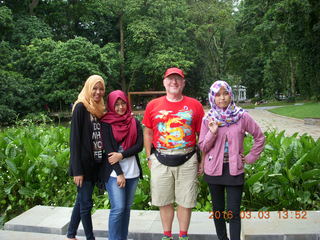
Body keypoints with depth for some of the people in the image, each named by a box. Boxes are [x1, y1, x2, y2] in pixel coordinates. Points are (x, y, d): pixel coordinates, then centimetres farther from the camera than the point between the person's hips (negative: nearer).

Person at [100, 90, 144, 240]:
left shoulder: (134, 123, 10)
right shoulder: (106, 123, 0)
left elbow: (139, 145, 0)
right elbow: (108, 150, -7)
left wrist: (121, 155, -14)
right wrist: (119, 173, -11)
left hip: (132, 172, 4)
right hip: (114, 173, -4)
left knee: (127, 207, 9)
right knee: (118, 208, -7)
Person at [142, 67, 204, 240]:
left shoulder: (195, 105, 2)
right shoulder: (153, 105, 4)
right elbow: (148, 132, 10)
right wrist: (149, 157, 6)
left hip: (187, 160, -1)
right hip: (161, 160, 1)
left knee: (185, 201, 8)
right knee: (164, 200, 12)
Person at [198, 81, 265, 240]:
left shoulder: (242, 117, -4)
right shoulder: (208, 119, 0)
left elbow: (260, 137, 6)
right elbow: (203, 147, 0)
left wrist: (250, 158, 1)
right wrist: (212, 132, -16)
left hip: (235, 169, -2)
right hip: (214, 169, 2)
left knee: (233, 213, -4)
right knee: (218, 209, 13)